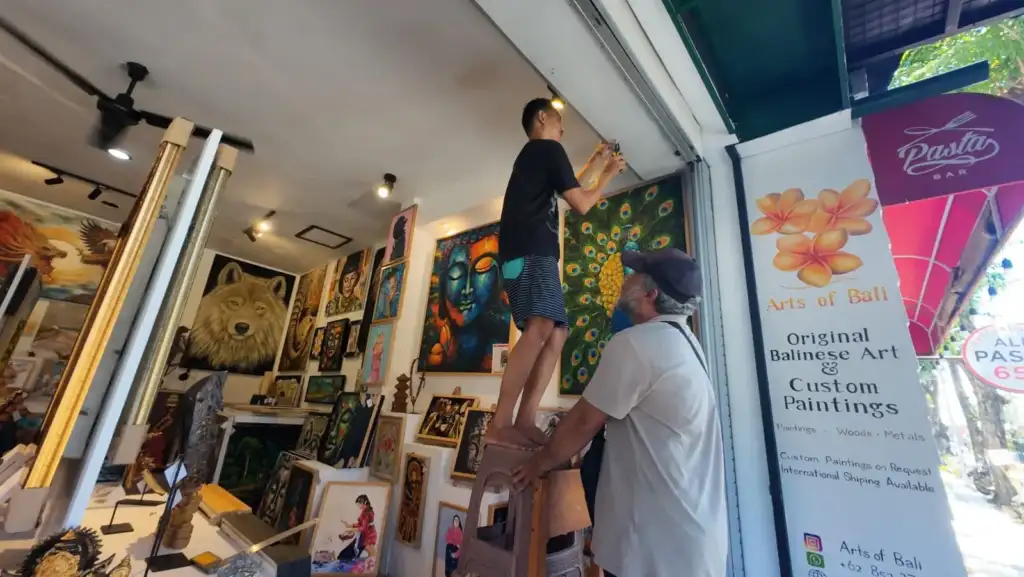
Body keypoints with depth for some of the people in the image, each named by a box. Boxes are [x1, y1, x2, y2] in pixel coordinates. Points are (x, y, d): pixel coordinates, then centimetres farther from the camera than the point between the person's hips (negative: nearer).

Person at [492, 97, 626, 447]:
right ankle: (500, 425, -28)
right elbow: (580, 204, 1)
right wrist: (608, 175, 18)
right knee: (540, 329, -26)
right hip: (532, 252, -10)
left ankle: (525, 420, -2)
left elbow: (567, 191, 42)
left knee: (557, 333, 4)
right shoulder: (549, 148, 6)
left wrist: (596, 163, 48)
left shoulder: (532, 155, 34)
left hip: (525, 254, 10)